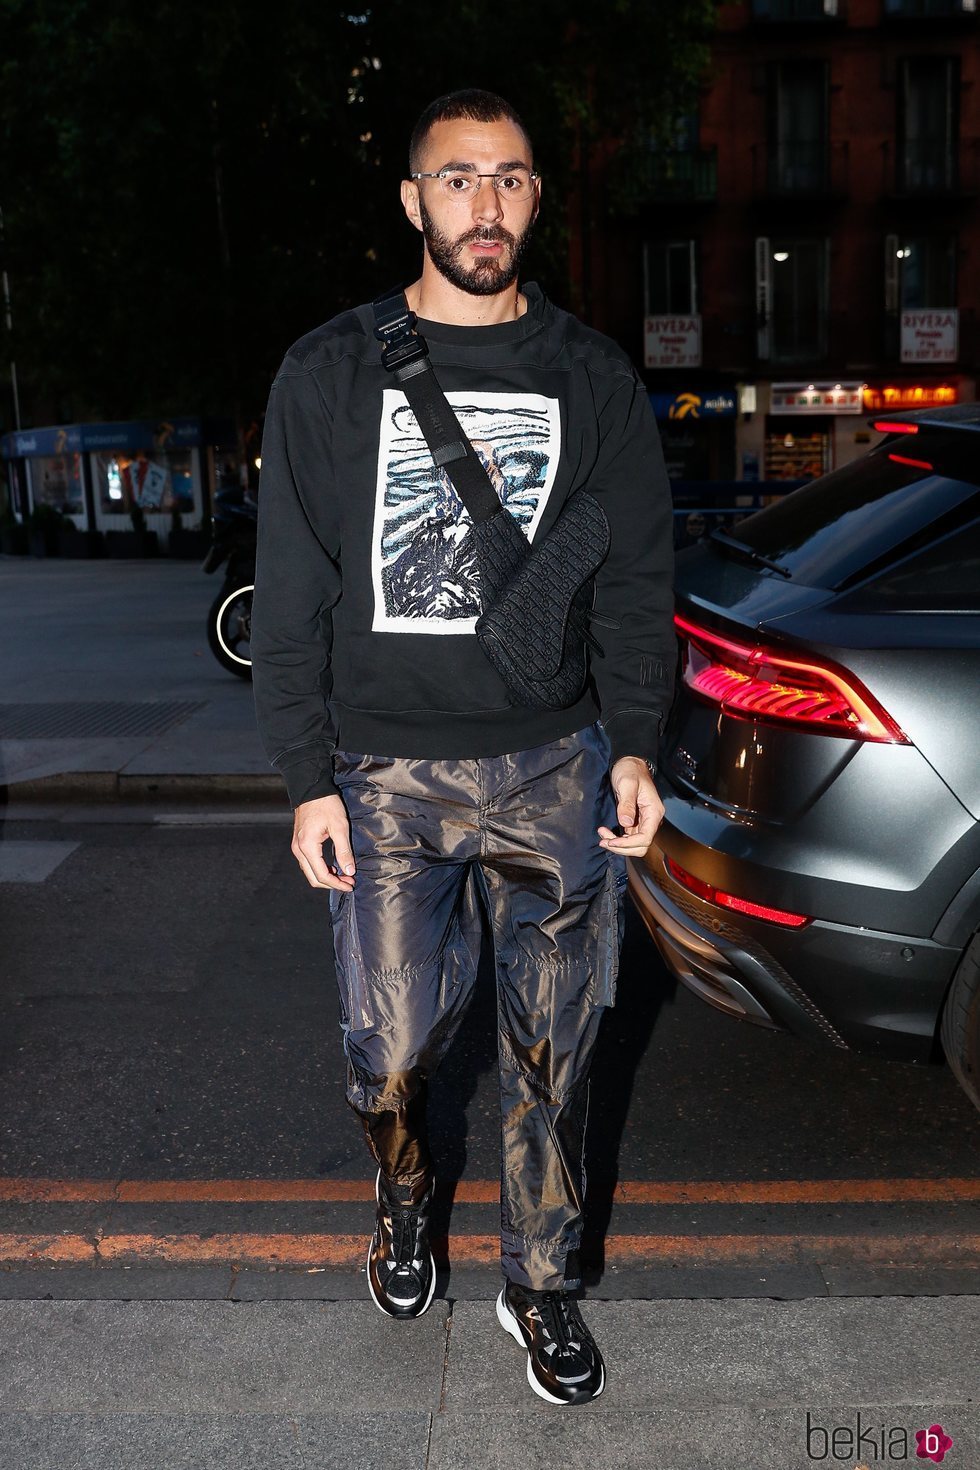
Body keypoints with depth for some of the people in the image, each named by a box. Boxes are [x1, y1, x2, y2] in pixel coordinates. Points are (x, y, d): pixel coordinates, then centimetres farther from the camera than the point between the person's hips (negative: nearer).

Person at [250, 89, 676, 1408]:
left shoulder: (593, 375, 7)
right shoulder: (331, 373, 4)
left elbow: (636, 579, 7)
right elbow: (292, 594, 3)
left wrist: (634, 747, -4)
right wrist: (309, 778, -3)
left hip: (556, 769, 1)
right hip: (386, 772, 0)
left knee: (551, 1050, 8)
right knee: (388, 1052, 2)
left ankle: (542, 1282, 31)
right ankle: (406, 1192, 37)